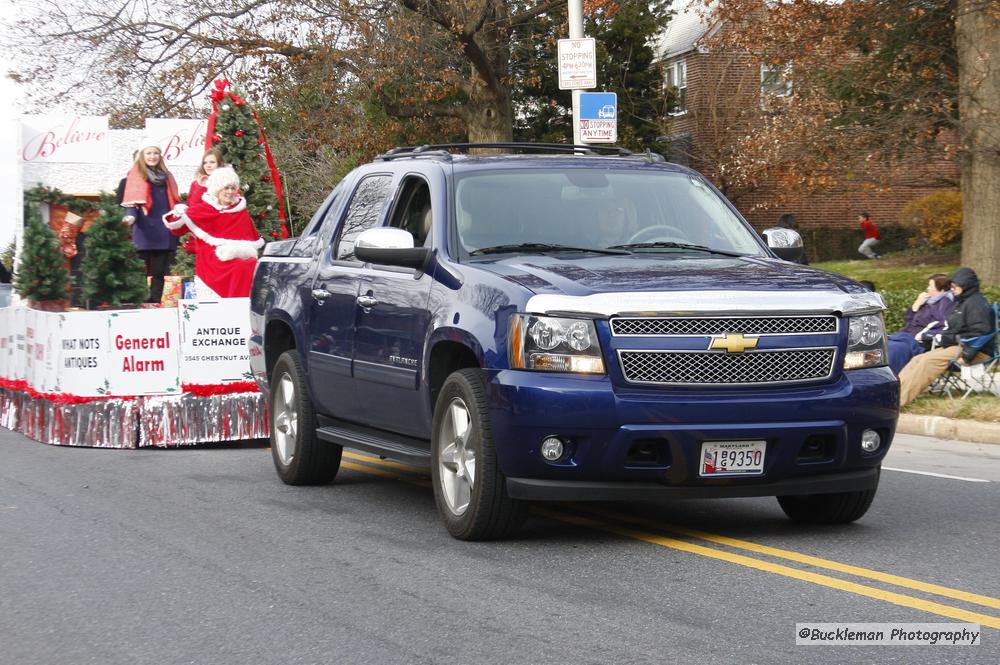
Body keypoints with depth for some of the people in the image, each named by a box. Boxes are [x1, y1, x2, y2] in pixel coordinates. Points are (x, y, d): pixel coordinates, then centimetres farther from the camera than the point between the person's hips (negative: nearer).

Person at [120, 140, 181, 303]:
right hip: (146, 233, -4)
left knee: (160, 272, 4)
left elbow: (174, 202, 21)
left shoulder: (166, 175, 17)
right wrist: (131, 216, -23)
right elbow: (131, 202, -4)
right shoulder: (136, 175, 2)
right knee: (143, 272, -3)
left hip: (165, 233, 5)